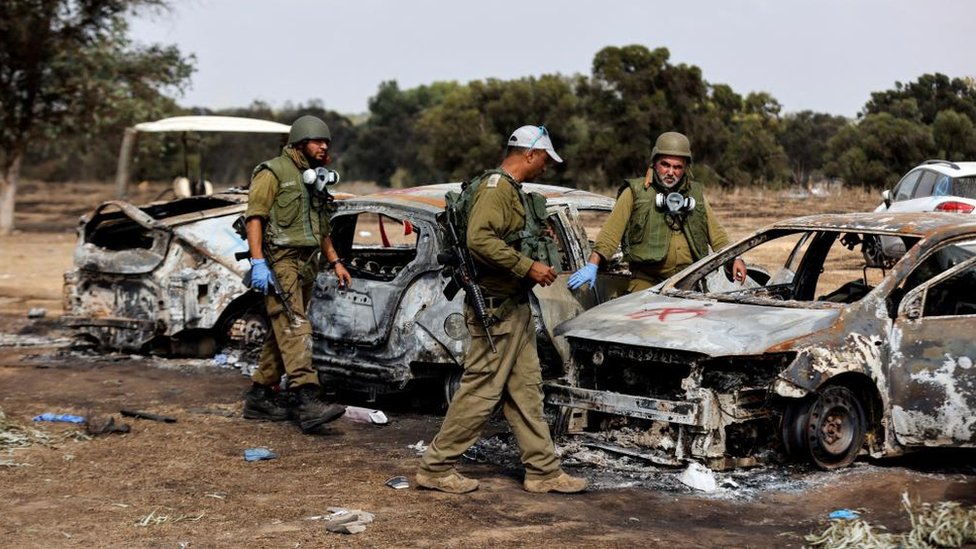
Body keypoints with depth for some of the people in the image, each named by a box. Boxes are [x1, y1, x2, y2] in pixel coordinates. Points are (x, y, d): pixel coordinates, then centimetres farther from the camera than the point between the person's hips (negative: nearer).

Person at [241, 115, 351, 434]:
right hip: (279, 261, -9)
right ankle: (307, 401, -29)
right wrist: (258, 261, -21)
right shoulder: (274, 172, -4)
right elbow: (254, 217, -12)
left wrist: (335, 262, 21)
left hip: (306, 265, 9)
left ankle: (259, 397, 17)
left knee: (283, 332, 10)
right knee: (295, 328, -19)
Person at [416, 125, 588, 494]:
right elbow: (479, 238, -29)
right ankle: (435, 468, 4)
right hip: (496, 307, -11)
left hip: (515, 306, 11)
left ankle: (544, 471, 17)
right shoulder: (496, 187, -15)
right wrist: (527, 267, -26)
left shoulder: (513, 191, 17)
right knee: (480, 390, -5)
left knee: (526, 389, 11)